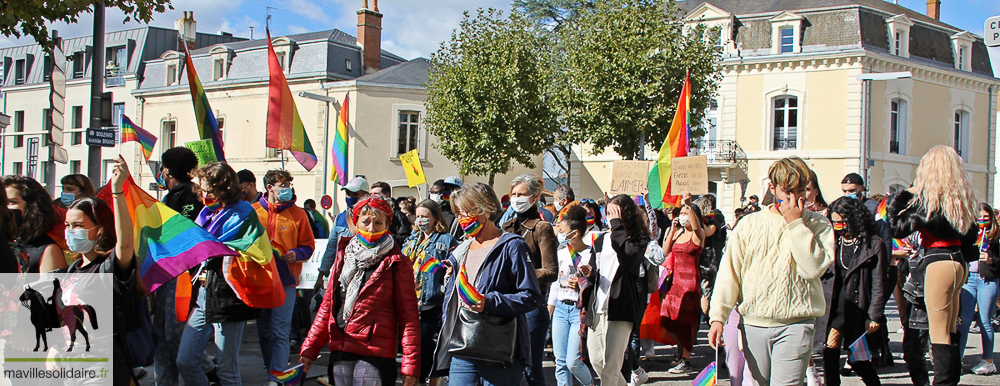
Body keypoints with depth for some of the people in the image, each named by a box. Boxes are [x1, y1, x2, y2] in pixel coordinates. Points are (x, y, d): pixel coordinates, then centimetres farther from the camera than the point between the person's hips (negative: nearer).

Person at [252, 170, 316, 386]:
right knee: (264, 332, 11)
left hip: (285, 280, -3)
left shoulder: (297, 214, 3)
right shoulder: (254, 211, 6)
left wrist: (296, 254, -13)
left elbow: (308, 245, 6)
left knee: (280, 333, -9)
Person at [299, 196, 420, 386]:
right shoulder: (343, 256, 13)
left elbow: (408, 315, -6)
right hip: (340, 351, 5)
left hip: (375, 355, -5)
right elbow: (328, 304, 18)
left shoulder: (396, 263, -3)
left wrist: (410, 364, -13)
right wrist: (310, 348, 14)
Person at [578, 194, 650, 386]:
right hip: (597, 306, 7)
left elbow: (629, 258, -23)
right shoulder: (601, 240, 16)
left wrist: (617, 226, -15)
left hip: (620, 307, -6)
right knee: (596, 361, 11)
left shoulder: (639, 239, -1)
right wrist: (589, 273, -2)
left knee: (610, 364, -11)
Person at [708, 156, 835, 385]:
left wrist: (795, 223, -10)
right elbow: (729, 271, 5)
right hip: (753, 325, 3)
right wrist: (718, 316, -4)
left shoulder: (818, 225, 4)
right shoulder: (750, 224, 8)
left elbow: (813, 268, -12)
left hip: (795, 325, -2)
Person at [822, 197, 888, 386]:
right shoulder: (835, 242, 10)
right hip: (836, 308, 4)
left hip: (859, 310, -4)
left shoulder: (873, 243, -4)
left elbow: (878, 285, -5)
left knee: (856, 359, 1)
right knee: (829, 352, -6)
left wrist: (874, 316, -9)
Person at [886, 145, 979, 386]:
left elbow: (898, 229, -11)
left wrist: (897, 200, 0)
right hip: (960, 263, 8)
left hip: (939, 264, -8)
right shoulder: (965, 198, 8)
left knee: (938, 331, -4)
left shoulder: (927, 198, -13)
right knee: (951, 330, 15)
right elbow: (971, 235, 16)